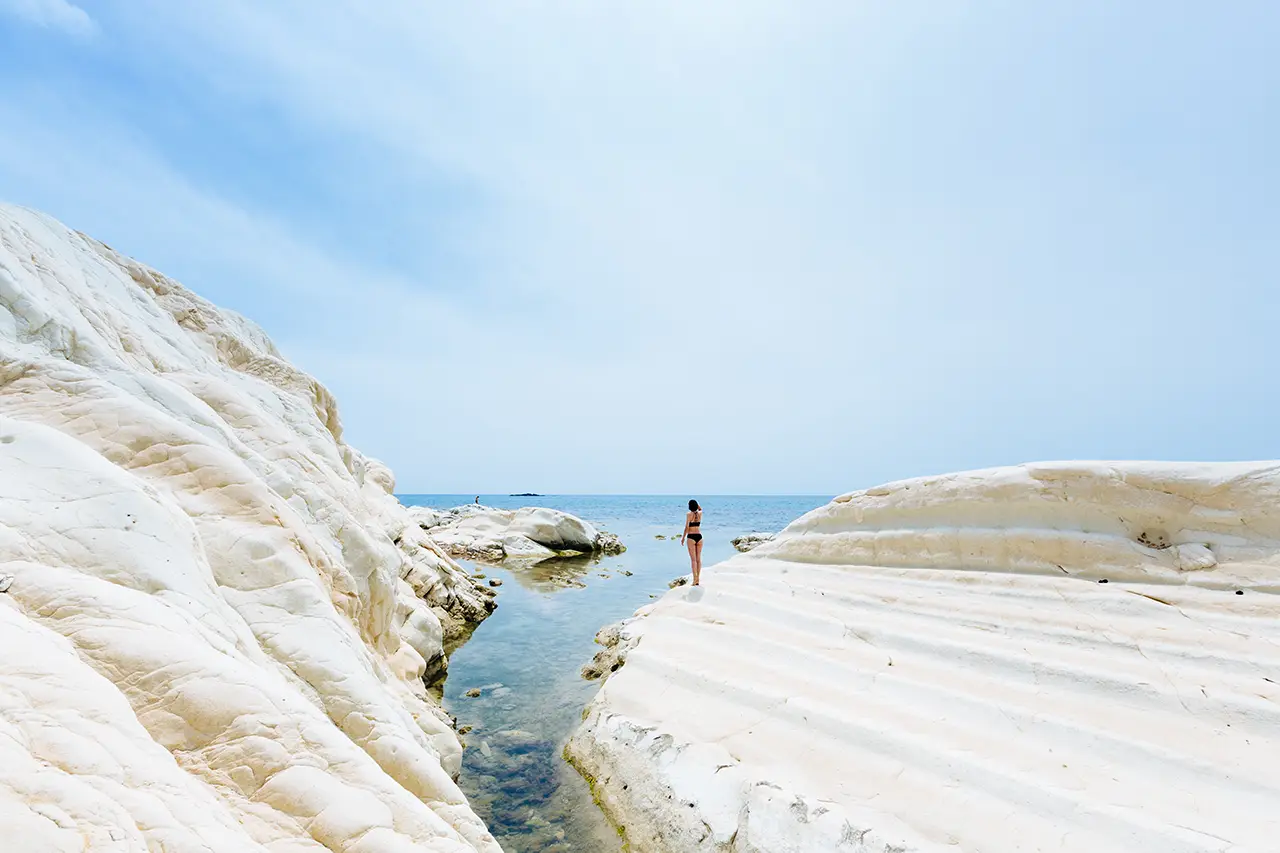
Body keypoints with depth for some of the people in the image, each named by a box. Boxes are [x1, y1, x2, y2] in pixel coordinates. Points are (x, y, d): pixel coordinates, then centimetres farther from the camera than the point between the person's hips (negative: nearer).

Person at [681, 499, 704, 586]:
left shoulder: (689, 514, -8)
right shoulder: (700, 513, 6)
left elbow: (687, 528, -10)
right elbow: (700, 509, 32)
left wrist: (683, 538, -3)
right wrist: (695, 503, 16)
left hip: (691, 537, -5)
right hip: (699, 536, 5)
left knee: (693, 559, -4)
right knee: (698, 559, 9)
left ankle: (695, 579, -7)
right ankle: (698, 579, 12)